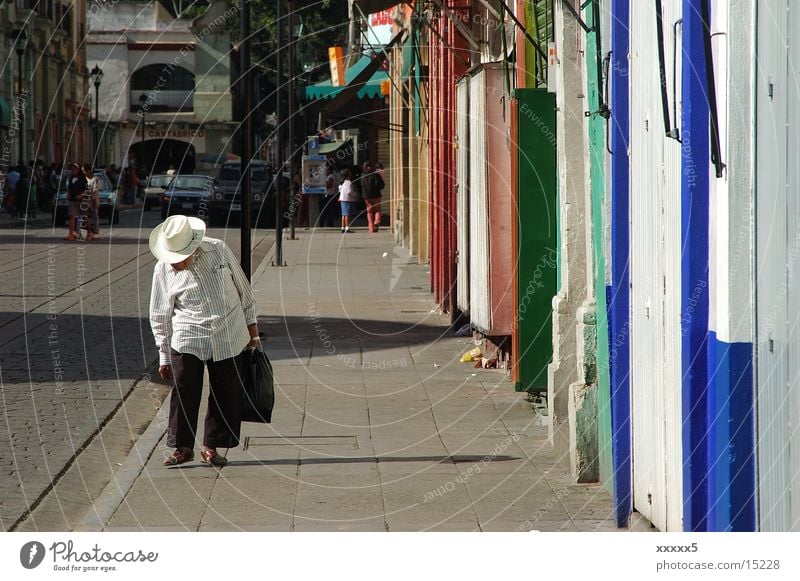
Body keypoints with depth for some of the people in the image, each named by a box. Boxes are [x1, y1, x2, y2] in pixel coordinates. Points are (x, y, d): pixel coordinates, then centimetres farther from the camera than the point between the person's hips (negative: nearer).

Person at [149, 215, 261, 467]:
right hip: (187, 341, -1)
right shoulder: (163, 269, -5)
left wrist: (252, 328, 11)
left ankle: (211, 448, 16)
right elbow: (160, 316, 4)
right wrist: (164, 356, 4)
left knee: (226, 394, 4)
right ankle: (182, 447, 7)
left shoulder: (219, 250, -5)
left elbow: (243, 288, 7)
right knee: (184, 392, -6)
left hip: (229, 339, 1)